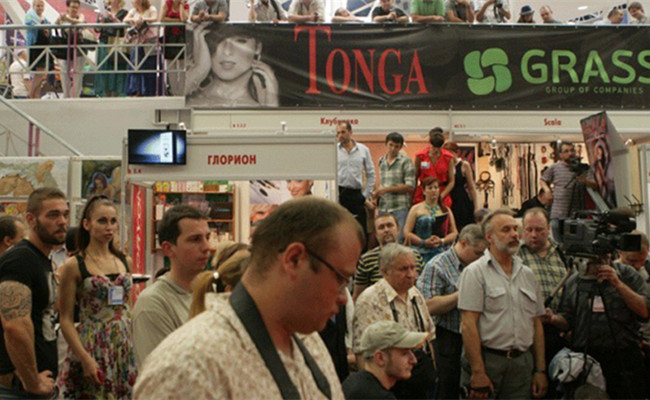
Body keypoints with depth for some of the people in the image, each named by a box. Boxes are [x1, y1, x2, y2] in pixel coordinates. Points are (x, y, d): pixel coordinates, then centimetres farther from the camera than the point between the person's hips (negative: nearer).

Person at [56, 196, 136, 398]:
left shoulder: (124, 261, 9)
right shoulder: (74, 265, -5)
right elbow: (66, 319, -8)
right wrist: (85, 359, -17)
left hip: (126, 347, 4)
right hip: (91, 346, -4)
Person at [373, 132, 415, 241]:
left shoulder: (405, 161, -2)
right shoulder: (381, 161, 15)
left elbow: (410, 186, -8)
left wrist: (387, 189, -13)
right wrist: (377, 193, 3)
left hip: (400, 207, -5)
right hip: (383, 207, 5)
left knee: (398, 239, -7)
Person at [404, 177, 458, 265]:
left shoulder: (446, 210, 18)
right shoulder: (416, 209, 10)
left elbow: (454, 232, 12)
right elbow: (407, 232, 3)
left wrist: (442, 241, -6)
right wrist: (424, 242, -8)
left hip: (441, 253, 2)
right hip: (421, 253, -2)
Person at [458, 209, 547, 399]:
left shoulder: (527, 274, 15)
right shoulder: (475, 272, -4)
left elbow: (537, 325, 15)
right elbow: (468, 325, -11)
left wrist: (541, 370, 9)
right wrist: (478, 373, -17)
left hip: (523, 363, 5)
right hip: (487, 360, -5)